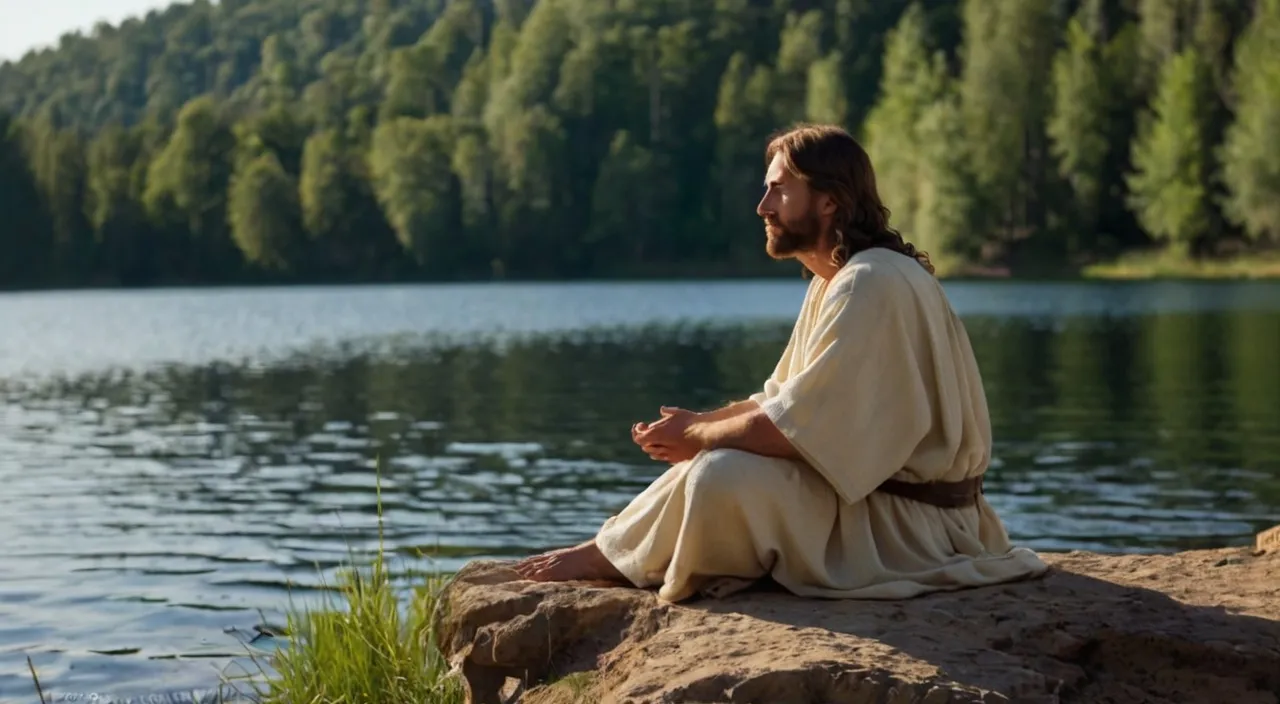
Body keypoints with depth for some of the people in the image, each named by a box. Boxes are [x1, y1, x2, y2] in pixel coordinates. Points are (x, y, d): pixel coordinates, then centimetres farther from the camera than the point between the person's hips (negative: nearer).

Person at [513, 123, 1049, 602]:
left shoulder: (872, 285, -21)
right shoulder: (834, 281, 13)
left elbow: (793, 430, -25)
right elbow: (781, 401, 14)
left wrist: (697, 435, -9)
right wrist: (698, 427, -3)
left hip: (912, 522, -11)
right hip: (872, 491, 11)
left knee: (723, 477, -22)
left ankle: (610, 557, -2)